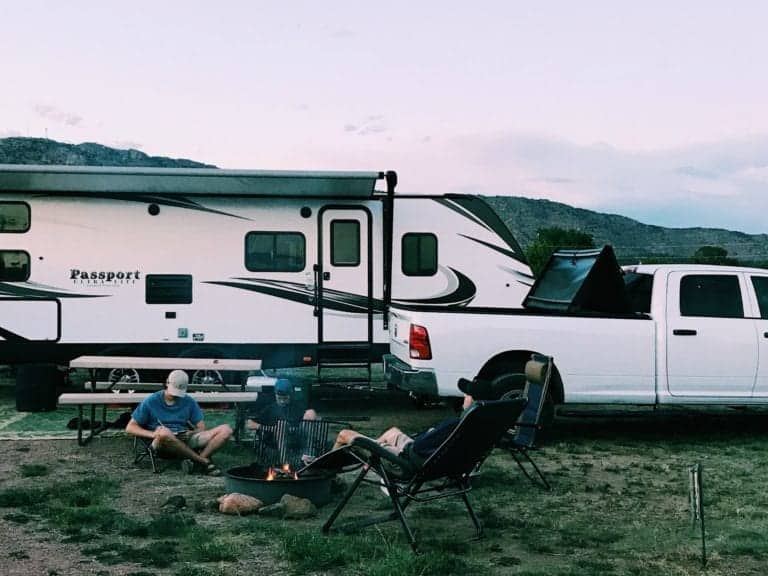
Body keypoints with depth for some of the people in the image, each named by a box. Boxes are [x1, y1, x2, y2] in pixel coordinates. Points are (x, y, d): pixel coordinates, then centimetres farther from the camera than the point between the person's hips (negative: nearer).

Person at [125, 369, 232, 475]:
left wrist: (191, 433, -11)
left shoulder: (189, 402, 16)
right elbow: (130, 428, 4)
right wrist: (153, 434, -15)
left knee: (225, 430, -16)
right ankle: (204, 461, -28)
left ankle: (195, 461, -34)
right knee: (163, 432, -42)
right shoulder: (151, 401, 7)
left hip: (186, 442, 3)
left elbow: (201, 427, 14)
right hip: (163, 443, -3)